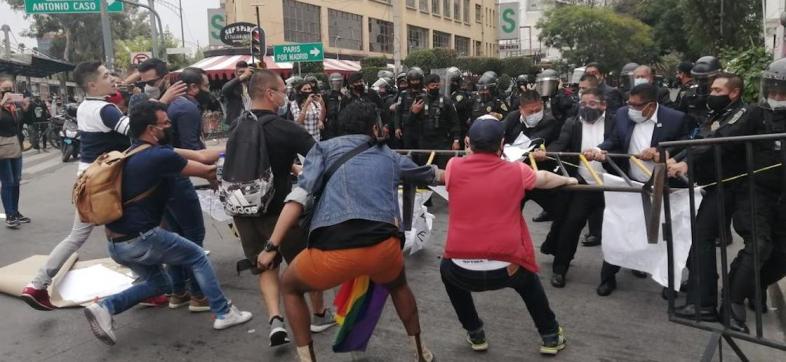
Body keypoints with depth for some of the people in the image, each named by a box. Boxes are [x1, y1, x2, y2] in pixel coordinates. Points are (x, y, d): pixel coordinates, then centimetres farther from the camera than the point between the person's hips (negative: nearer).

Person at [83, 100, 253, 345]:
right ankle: (224, 313, 13)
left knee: (158, 283, 25)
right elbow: (208, 171, -7)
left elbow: (199, 156, 9)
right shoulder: (158, 157, -17)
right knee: (198, 257, 11)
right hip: (140, 239, -9)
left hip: (117, 243, 9)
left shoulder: (140, 152, 13)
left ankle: (104, 307, 8)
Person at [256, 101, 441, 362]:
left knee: (290, 287, 31)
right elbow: (432, 176, 42)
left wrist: (272, 246, 4)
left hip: (332, 251, -2)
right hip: (383, 247, 3)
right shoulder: (391, 157, 26)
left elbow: (299, 197, 4)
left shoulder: (324, 148, 18)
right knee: (398, 286, 40)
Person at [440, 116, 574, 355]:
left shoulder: (454, 167, -1)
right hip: (505, 269, 1)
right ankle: (551, 337, 46)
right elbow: (546, 179, 23)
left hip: (462, 271, 0)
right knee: (527, 277, 35)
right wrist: (567, 180, 45)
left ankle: (475, 334, 40)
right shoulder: (516, 172, 1)